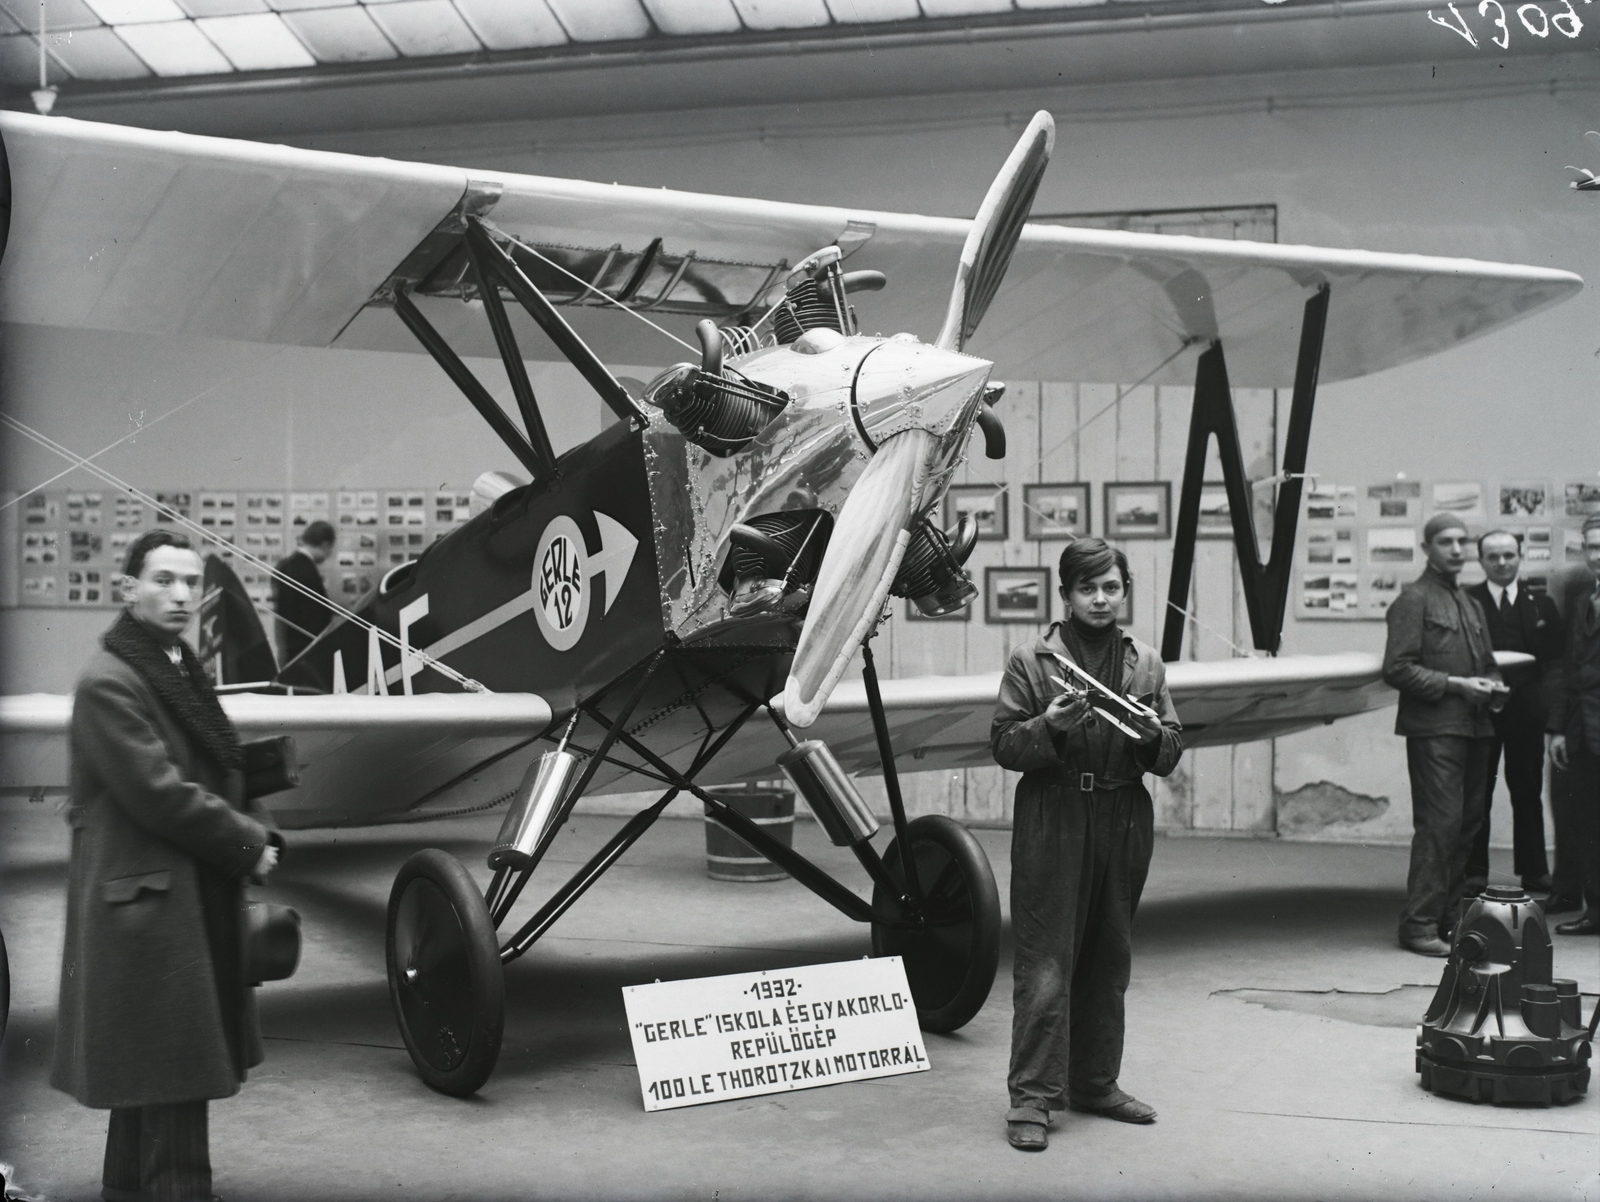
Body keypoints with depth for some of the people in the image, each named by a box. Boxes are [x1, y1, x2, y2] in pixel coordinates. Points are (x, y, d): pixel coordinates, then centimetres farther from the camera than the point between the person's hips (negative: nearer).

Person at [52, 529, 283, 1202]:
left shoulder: (181, 671, 13)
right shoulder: (107, 682, -15)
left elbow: (218, 772, 18)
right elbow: (158, 793, -19)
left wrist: (255, 831, 1)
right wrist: (246, 845, -12)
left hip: (195, 899, 9)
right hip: (145, 900, -9)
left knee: (150, 1071, 19)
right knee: (170, 1072, -5)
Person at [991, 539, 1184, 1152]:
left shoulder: (1146, 664, 11)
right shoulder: (1031, 661, 0)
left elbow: (1171, 753, 10)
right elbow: (1003, 744, -3)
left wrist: (1151, 734, -12)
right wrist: (1049, 725, -20)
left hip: (1124, 822, 4)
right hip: (1052, 822, -4)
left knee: (1108, 961, 13)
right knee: (1045, 963, -5)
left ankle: (1095, 1083, 25)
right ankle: (1031, 1097, -1)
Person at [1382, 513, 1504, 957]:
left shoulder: (1470, 603, 22)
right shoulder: (1413, 599, -4)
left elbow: (1486, 663, 30)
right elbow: (1397, 669, -12)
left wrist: (1493, 685, 7)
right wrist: (1455, 684, -15)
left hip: (1473, 726, 8)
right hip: (1433, 727, -8)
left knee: (1469, 821, 8)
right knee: (1439, 823, -12)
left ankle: (1448, 917, 16)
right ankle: (1419, 924, -9)